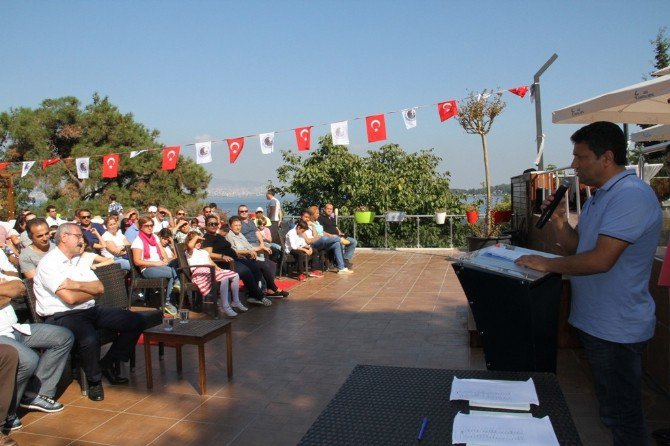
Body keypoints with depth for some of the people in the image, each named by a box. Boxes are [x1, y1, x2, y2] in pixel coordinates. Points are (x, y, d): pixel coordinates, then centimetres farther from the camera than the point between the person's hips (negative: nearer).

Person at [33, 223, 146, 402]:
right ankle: (94, 380, -7)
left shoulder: (79, 260, 17)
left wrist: (76, 285, -11)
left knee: (137, 321, -4)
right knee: (90, 339, -38)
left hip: (90, 310, 8)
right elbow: (70, 298, -18)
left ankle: (107, 364, 11)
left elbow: (100, 288, 6)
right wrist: (91, 290, 0)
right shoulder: (49, 263, -8)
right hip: (61, 316, -8)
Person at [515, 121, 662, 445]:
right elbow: (576, 247, 15)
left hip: (616, 329, -10)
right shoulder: (601, 196, 12)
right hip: (596, 322, 10)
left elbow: (600, 260, -28)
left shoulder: (631, 195, -21)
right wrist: (558, 221, -2)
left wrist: (548, 264, -17)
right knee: (612, 408, 23)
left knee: (621, 416, 5)